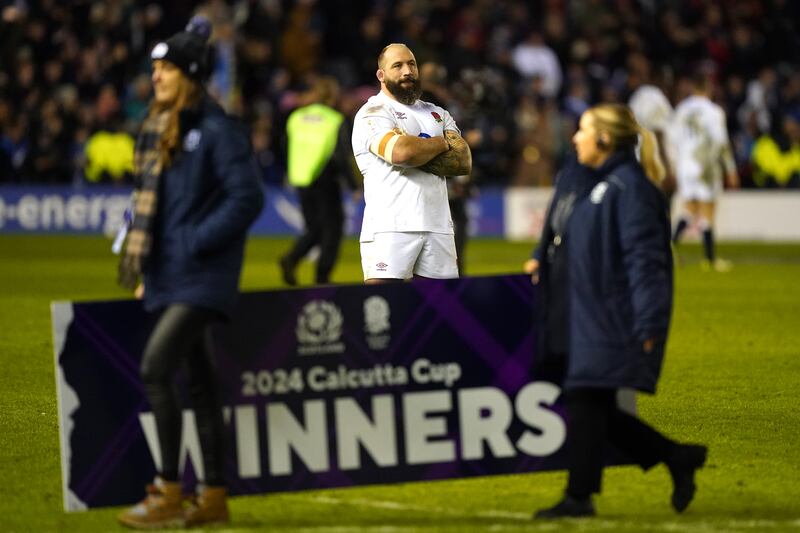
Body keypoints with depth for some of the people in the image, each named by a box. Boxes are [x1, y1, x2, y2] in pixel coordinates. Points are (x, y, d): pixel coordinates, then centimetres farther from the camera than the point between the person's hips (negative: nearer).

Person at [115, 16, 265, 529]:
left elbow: (248, 198, -16)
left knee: (156, 369, -17)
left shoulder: (217, 131, -11)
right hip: (170, 275, 9)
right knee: (199, 380, 11)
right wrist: (145, 264, 16)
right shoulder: (160, 130, 15)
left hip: (202, 277, -9)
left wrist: (196, 243, -19)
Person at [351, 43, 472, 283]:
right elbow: (400, 152, -18)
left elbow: (464, 162, 7)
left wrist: (417, 151, -7)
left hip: (438, 225, 6)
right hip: (390, 227, -6)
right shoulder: (373, 112, 1)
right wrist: (440, 143, 2)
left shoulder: (438, 114, 21)